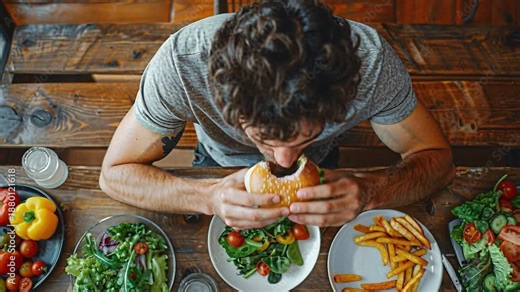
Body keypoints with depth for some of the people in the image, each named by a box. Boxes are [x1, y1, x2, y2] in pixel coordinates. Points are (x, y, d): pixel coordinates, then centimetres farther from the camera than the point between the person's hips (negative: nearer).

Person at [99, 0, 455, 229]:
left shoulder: (370, 58, -36)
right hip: (221, 169, -1)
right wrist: (211, 197, -45)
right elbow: (115, 174, -27)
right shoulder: (182, 62, -39)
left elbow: (439, 159, -22)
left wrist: (368, 191, -43)